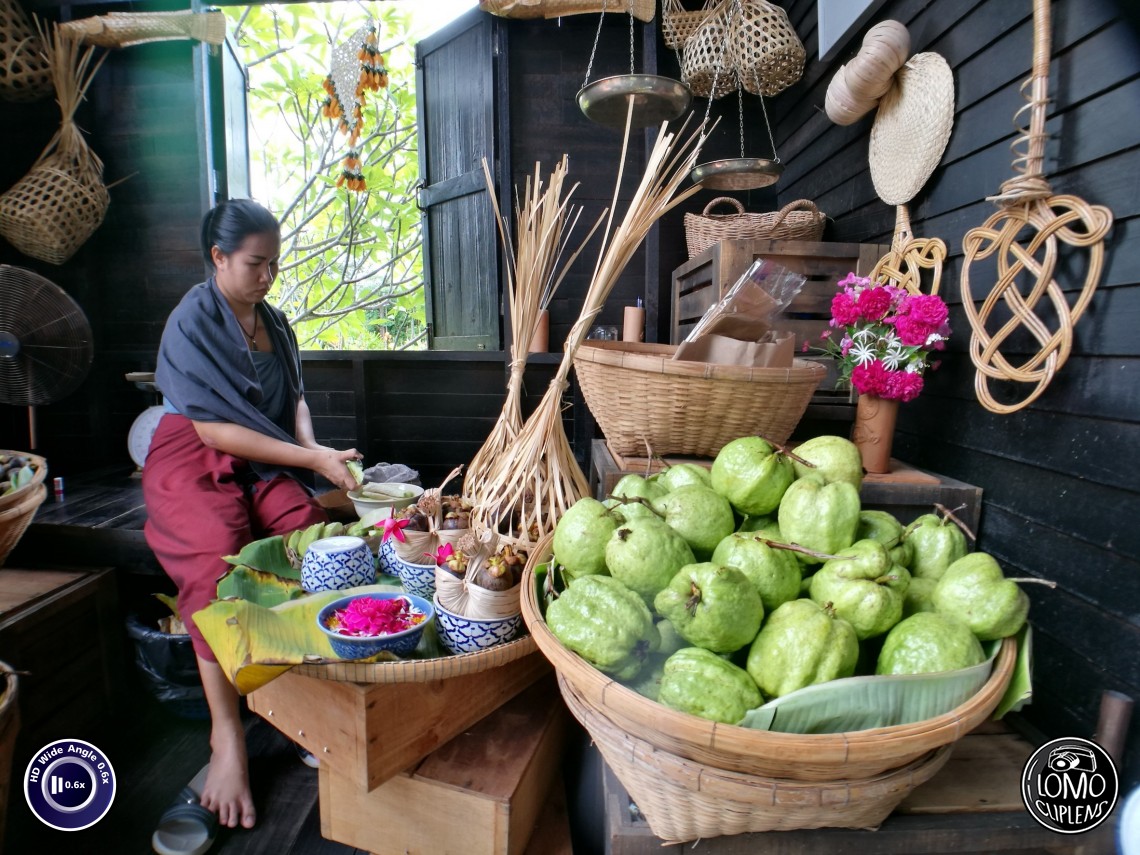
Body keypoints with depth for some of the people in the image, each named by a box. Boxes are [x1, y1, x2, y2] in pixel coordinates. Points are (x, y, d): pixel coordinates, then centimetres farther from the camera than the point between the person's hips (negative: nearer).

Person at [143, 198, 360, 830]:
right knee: (218, 560, -32)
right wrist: (311, 457, -21)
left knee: (310, 527, -28)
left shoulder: (273, 321, 13)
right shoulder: (191, 322, -9)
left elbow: (294, 398, 16)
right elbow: (214, 428, -16)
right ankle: (226, 736, -25)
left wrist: (309, 447, -7)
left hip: (262, 461, 5)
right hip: (193, 463, -4)